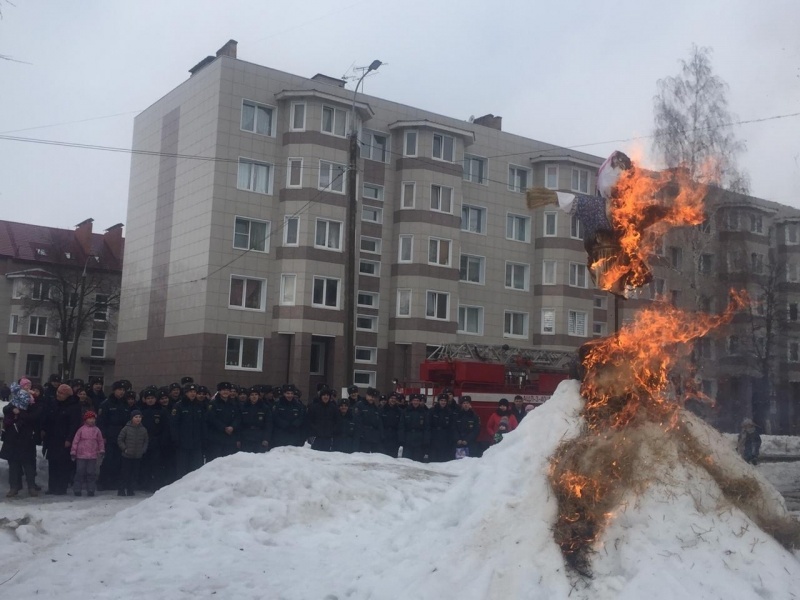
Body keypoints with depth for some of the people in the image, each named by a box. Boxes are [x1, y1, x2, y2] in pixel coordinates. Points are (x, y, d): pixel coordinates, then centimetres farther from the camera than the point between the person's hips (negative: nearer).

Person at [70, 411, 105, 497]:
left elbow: (101, 441, 14)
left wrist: (102, 450, 7)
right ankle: (77, 490, 9)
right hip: (81, 455, -2)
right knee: (80, 472, 2)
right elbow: (75, 441, 2)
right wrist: (73, 452, 0)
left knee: (91, 473, 4)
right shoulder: (81, 429, 0)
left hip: (93, 456, 2)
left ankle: (91, 490, 10)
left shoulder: (97, 430, 7)